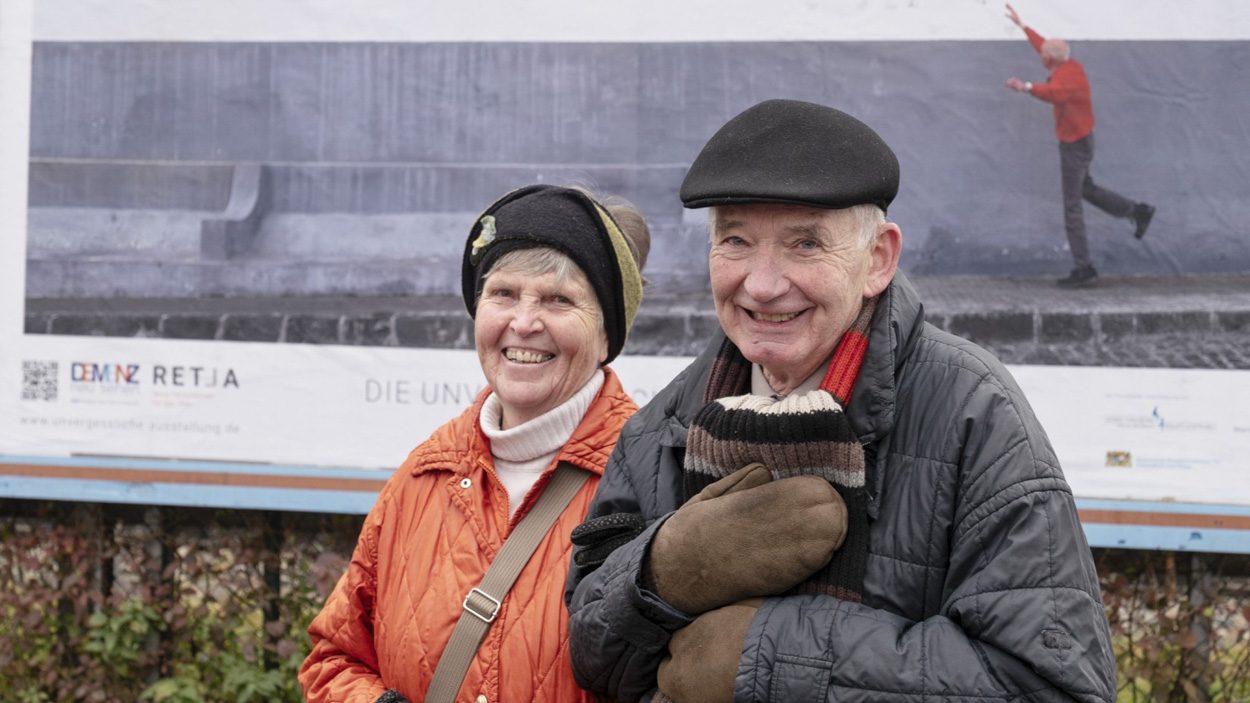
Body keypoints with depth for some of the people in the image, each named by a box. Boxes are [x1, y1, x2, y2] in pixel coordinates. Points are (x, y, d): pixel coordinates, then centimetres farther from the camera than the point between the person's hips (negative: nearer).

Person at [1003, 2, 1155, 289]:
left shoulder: (1068, 74, -27)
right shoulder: (1068, 64, 0)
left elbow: (1056, 94, -52)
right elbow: (1042, 45, 20)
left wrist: (1027, 87, -65)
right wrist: (1021, 25, 30)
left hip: (1075, 145, -10)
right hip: (1077, 141, 10)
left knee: (1072, 206, -6)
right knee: (1086, 189, 30)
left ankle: (1083, 269, -4)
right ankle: (1138, 212, 37)